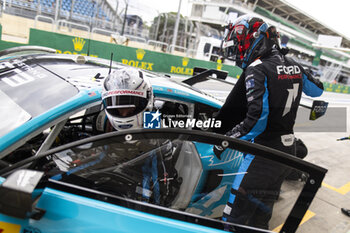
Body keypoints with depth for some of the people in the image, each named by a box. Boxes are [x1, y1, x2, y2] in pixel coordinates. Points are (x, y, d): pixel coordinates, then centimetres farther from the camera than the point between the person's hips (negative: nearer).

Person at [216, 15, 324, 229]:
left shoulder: (257, 69, -17)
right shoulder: (294, 65, 7)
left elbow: (257, 117, -27)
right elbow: (317, 90, 24)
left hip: (265, 153, -8)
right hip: (289, 148, 8)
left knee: (235, 218, -2)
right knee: (260, 218, 19)